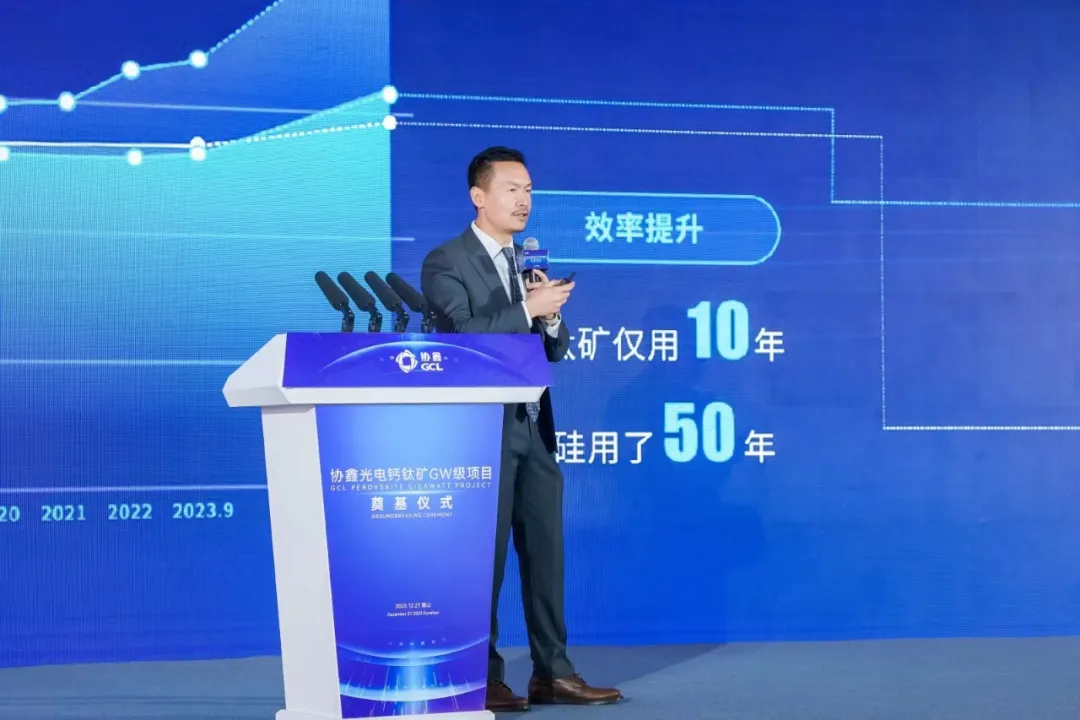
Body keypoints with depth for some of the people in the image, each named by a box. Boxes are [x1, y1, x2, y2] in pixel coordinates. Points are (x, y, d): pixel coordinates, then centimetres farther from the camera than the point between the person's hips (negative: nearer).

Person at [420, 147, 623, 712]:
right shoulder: (446, 262, -5)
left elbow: (555, 350, 13)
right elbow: (463, 334, -20)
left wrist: (552, 316, -7)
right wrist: (528, 308, -23)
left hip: (533, 427, 7)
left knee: (545, 550, 7)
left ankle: (552, 672, 14)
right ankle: (482, 679, 6)